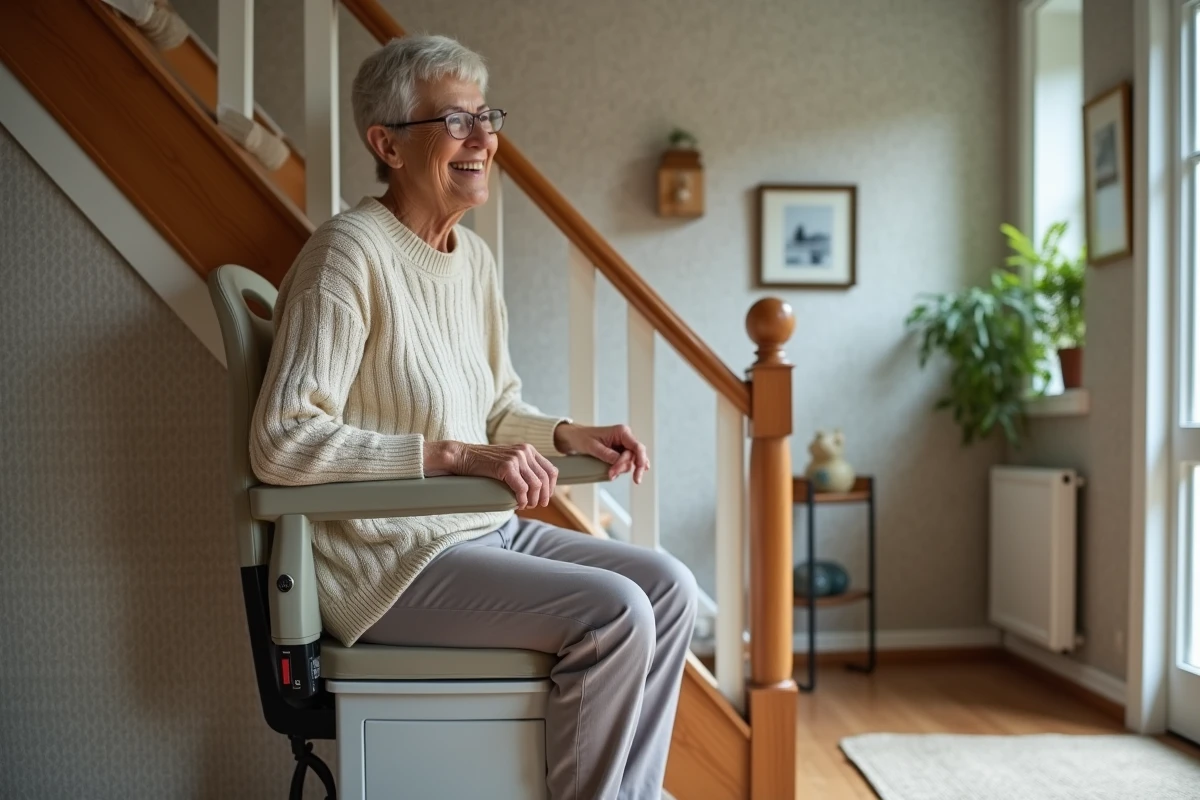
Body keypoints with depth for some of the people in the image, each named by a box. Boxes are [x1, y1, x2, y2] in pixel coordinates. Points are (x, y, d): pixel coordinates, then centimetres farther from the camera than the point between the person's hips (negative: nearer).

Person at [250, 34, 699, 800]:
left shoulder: (475, 256, 7)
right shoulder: (350, 254, -17)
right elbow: (282, 442, -23)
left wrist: (567, 434, -2)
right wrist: (454, 456, -26)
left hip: (483, 528, 8)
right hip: (389, 557, -8)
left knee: (669, 585, -2)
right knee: (615, 614, -19)